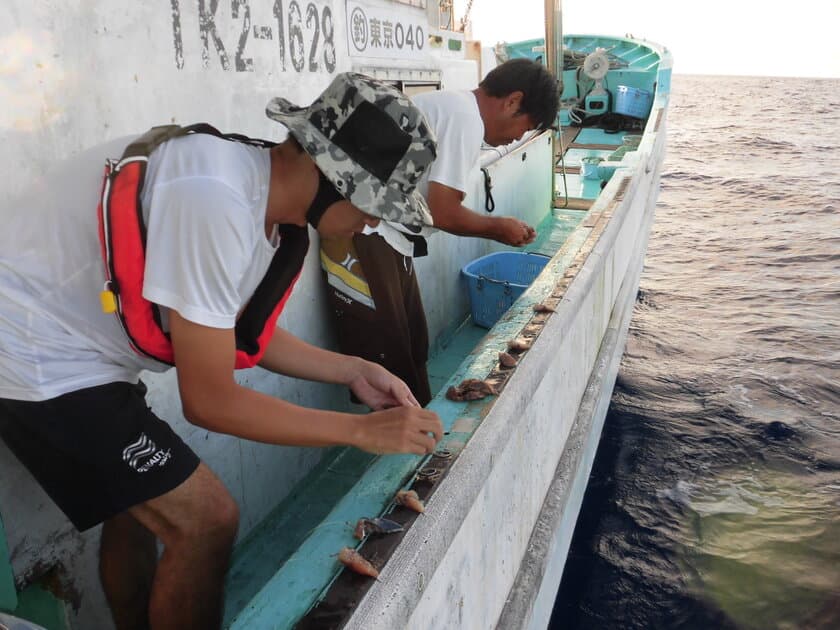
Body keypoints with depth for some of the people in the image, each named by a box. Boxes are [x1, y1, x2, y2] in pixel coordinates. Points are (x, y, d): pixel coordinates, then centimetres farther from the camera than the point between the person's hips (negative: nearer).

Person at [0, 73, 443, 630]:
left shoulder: (260, 189, -3)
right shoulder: (215, 200, -32)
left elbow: (241, 333, 10)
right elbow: (210, 401, -25)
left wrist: (352, 371, 2)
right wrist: (362, 430, -18)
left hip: (69, 348, 9)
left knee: (138, 509, 20)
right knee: (205, 519, -6)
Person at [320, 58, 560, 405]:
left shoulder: (451, 106, 14)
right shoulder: (466, 117, -16)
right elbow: (443, 213, -17)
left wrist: (496, 227, 12)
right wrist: (498, 227, -1)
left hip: (383, 237, 10)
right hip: (362, 239, -10)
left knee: (412, 347, 17)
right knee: (387, 361, -1)